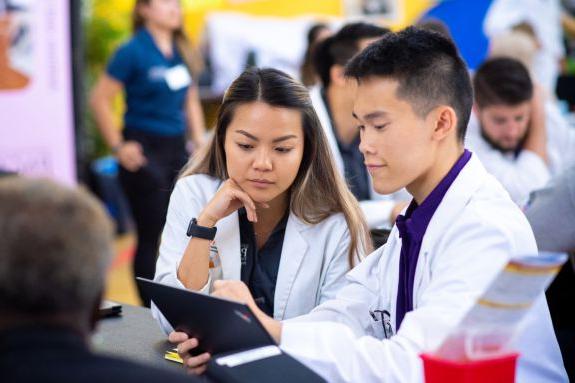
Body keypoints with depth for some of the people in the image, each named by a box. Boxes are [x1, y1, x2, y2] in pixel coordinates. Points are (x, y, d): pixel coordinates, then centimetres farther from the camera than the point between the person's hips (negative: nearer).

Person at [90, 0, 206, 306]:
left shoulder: (181, 51, 9)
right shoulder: (133, 51, -10)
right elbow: (100, 100, -10)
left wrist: (200, 141, 11)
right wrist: (118, 147, -11)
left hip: (177, 149, 6)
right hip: (145, 152, -6)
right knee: (149, 235, 0)